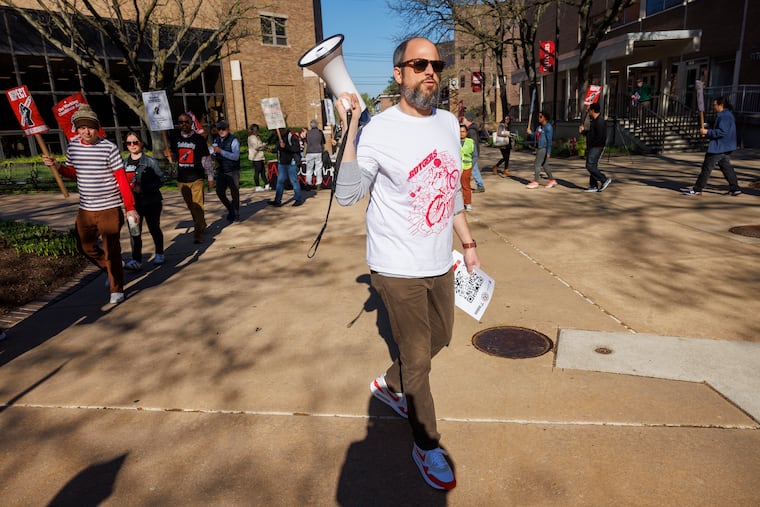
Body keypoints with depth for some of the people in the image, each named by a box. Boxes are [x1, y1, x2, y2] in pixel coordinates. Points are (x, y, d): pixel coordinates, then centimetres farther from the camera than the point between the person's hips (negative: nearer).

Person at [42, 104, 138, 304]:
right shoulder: (73, 146, 4)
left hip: (109, 208, -6)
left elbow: (122, 180, -12)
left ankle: (117, 290, 16)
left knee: (111, 251, 1)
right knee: (85, 246, 16)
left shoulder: (109, 148, -12)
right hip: (85, 209, 6)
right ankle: (110, 269, 41)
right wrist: (57, 166, -2)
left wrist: (130, 208, -15)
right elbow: (75, 173, 18)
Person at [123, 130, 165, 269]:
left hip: (151, 201, -3)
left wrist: (142, 188, -21)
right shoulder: (124, 162, 6)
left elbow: (161, 179, -13)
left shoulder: (150, 161, -8)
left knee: (154, 229, 11)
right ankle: (136, 260, -1)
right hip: (133, 203, 3)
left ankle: (159, 254, 30)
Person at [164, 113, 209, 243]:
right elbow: (173, 156, 19)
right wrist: (168, 154, -5)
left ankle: (198, 232, -7)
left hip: (196, 178, -4)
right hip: (181, 178, 4)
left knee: (198, 205, -10)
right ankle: (202, 224, 31)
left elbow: (206, 159, 1)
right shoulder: (174, 137, 6)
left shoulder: (199, 139, -2)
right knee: (190, 206, 13)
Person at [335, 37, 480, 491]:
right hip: (399, 269, -7)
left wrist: (469, 244, 15)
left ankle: (390, 385, 50)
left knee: (439, 338, 23)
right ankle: (427, 445, 29)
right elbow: (347, 196, -22)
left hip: (439, 264, 7)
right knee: (417, 358, 6)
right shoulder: (379, 131, -15)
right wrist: (350, 130, -27)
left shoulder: (449, 122, 6)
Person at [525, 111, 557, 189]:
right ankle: (552, 180, 22)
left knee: (537, 164, -8)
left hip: (544, 149, -9)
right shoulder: (540, 126, 13)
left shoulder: (548, 127, -13)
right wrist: (530, 133, 2)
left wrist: (548, 152, -20)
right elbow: (537, 136, 20)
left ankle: (535, 182, -3)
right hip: (540, 148, 9)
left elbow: (549, 140, -16)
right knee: (544, 165, 13)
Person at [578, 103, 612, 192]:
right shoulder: (594, 120, 17)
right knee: (592, 167, 11)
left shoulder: (600, 121, -16)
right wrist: (583, 131, 15)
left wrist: (592, 144, -17)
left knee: (590, 166, -14)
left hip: (597, 147, -11)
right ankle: (593, 186, 15)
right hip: (591, 148, 11)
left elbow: (601, 136, -23)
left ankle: (605, 180, -7)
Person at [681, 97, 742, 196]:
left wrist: (707, 132, -19)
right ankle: (735, 189, 15)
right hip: (725, 148, 11)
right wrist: (707, 133, 13)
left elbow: (722, 132, -25)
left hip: (718, 148, -11)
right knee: (726, 168, 13)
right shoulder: (727, 115, 17)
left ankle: (697, 189, -1)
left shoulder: (724, 116, -17)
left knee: (706, 168, -5)